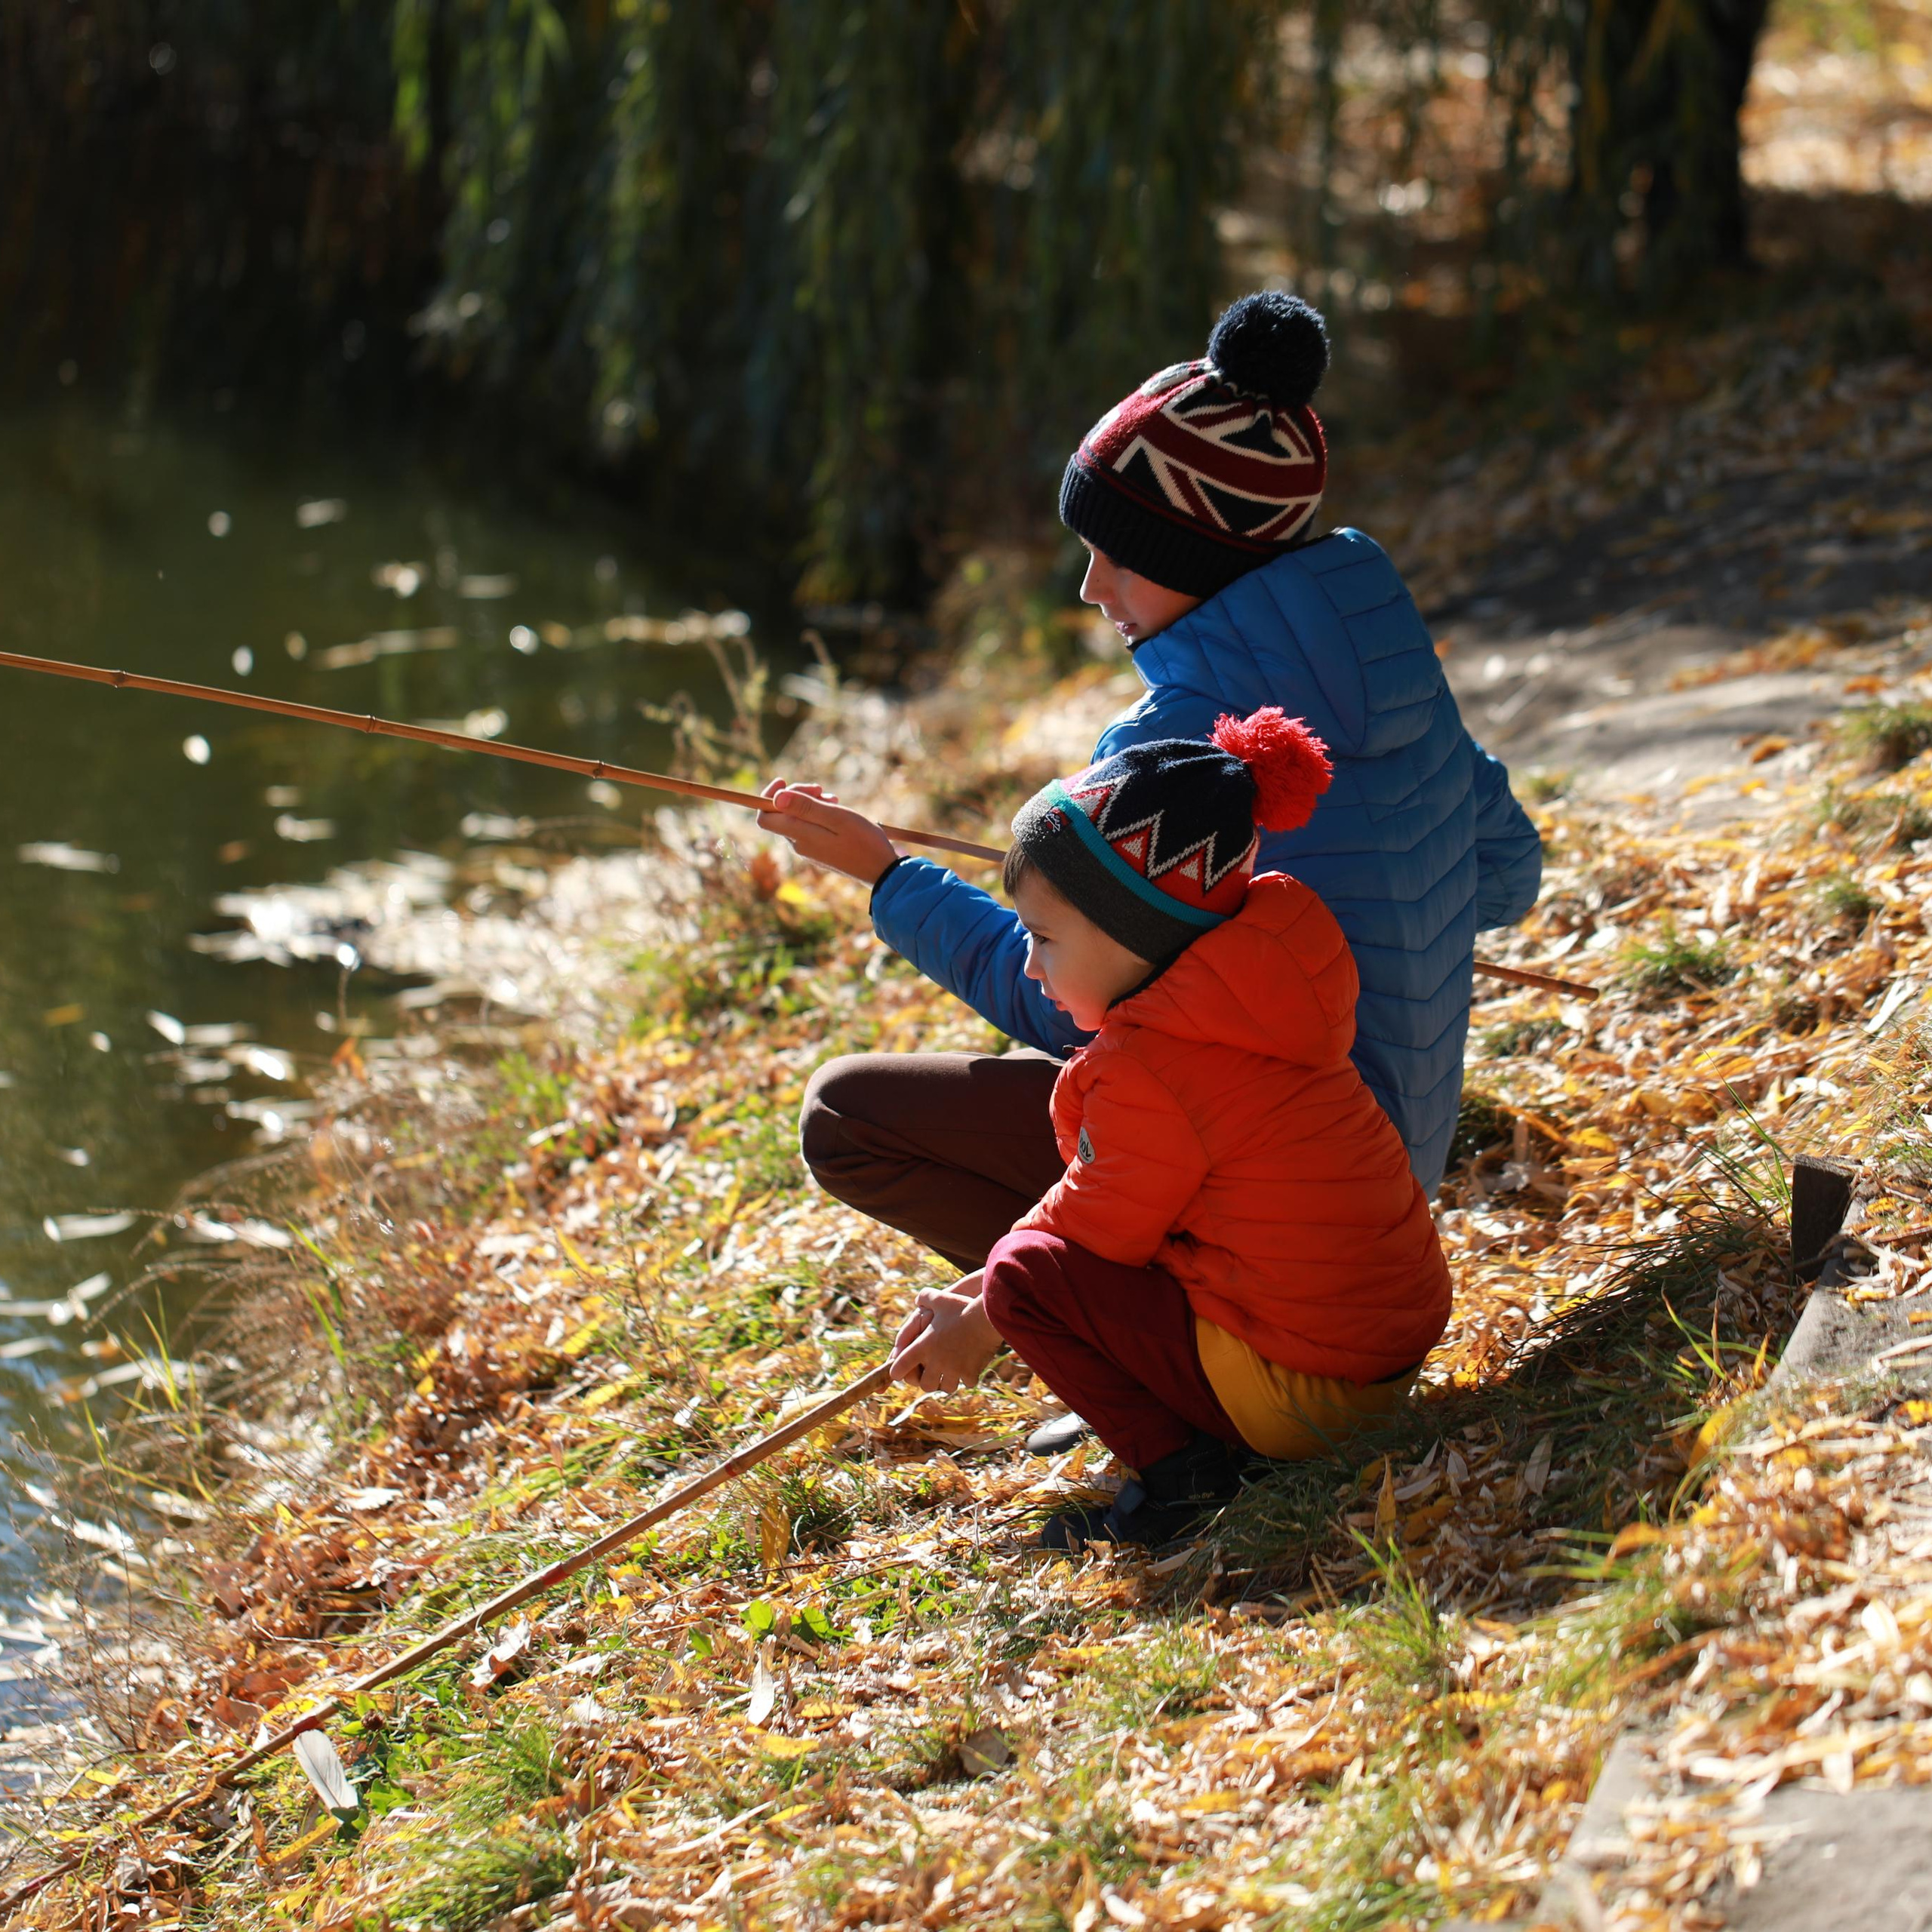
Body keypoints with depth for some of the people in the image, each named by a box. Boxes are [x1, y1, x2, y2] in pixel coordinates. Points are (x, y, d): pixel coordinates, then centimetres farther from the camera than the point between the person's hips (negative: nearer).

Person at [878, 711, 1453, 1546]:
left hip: (1297, 1395, -10)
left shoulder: (1147, 1068, -21)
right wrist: (975, 1290, 16)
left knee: (1027, 1274, -11)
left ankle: (1176, 1471, -9)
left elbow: (1091, 1231, -8)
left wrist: (982, 1325, 9)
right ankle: (1192, 1453, 13)